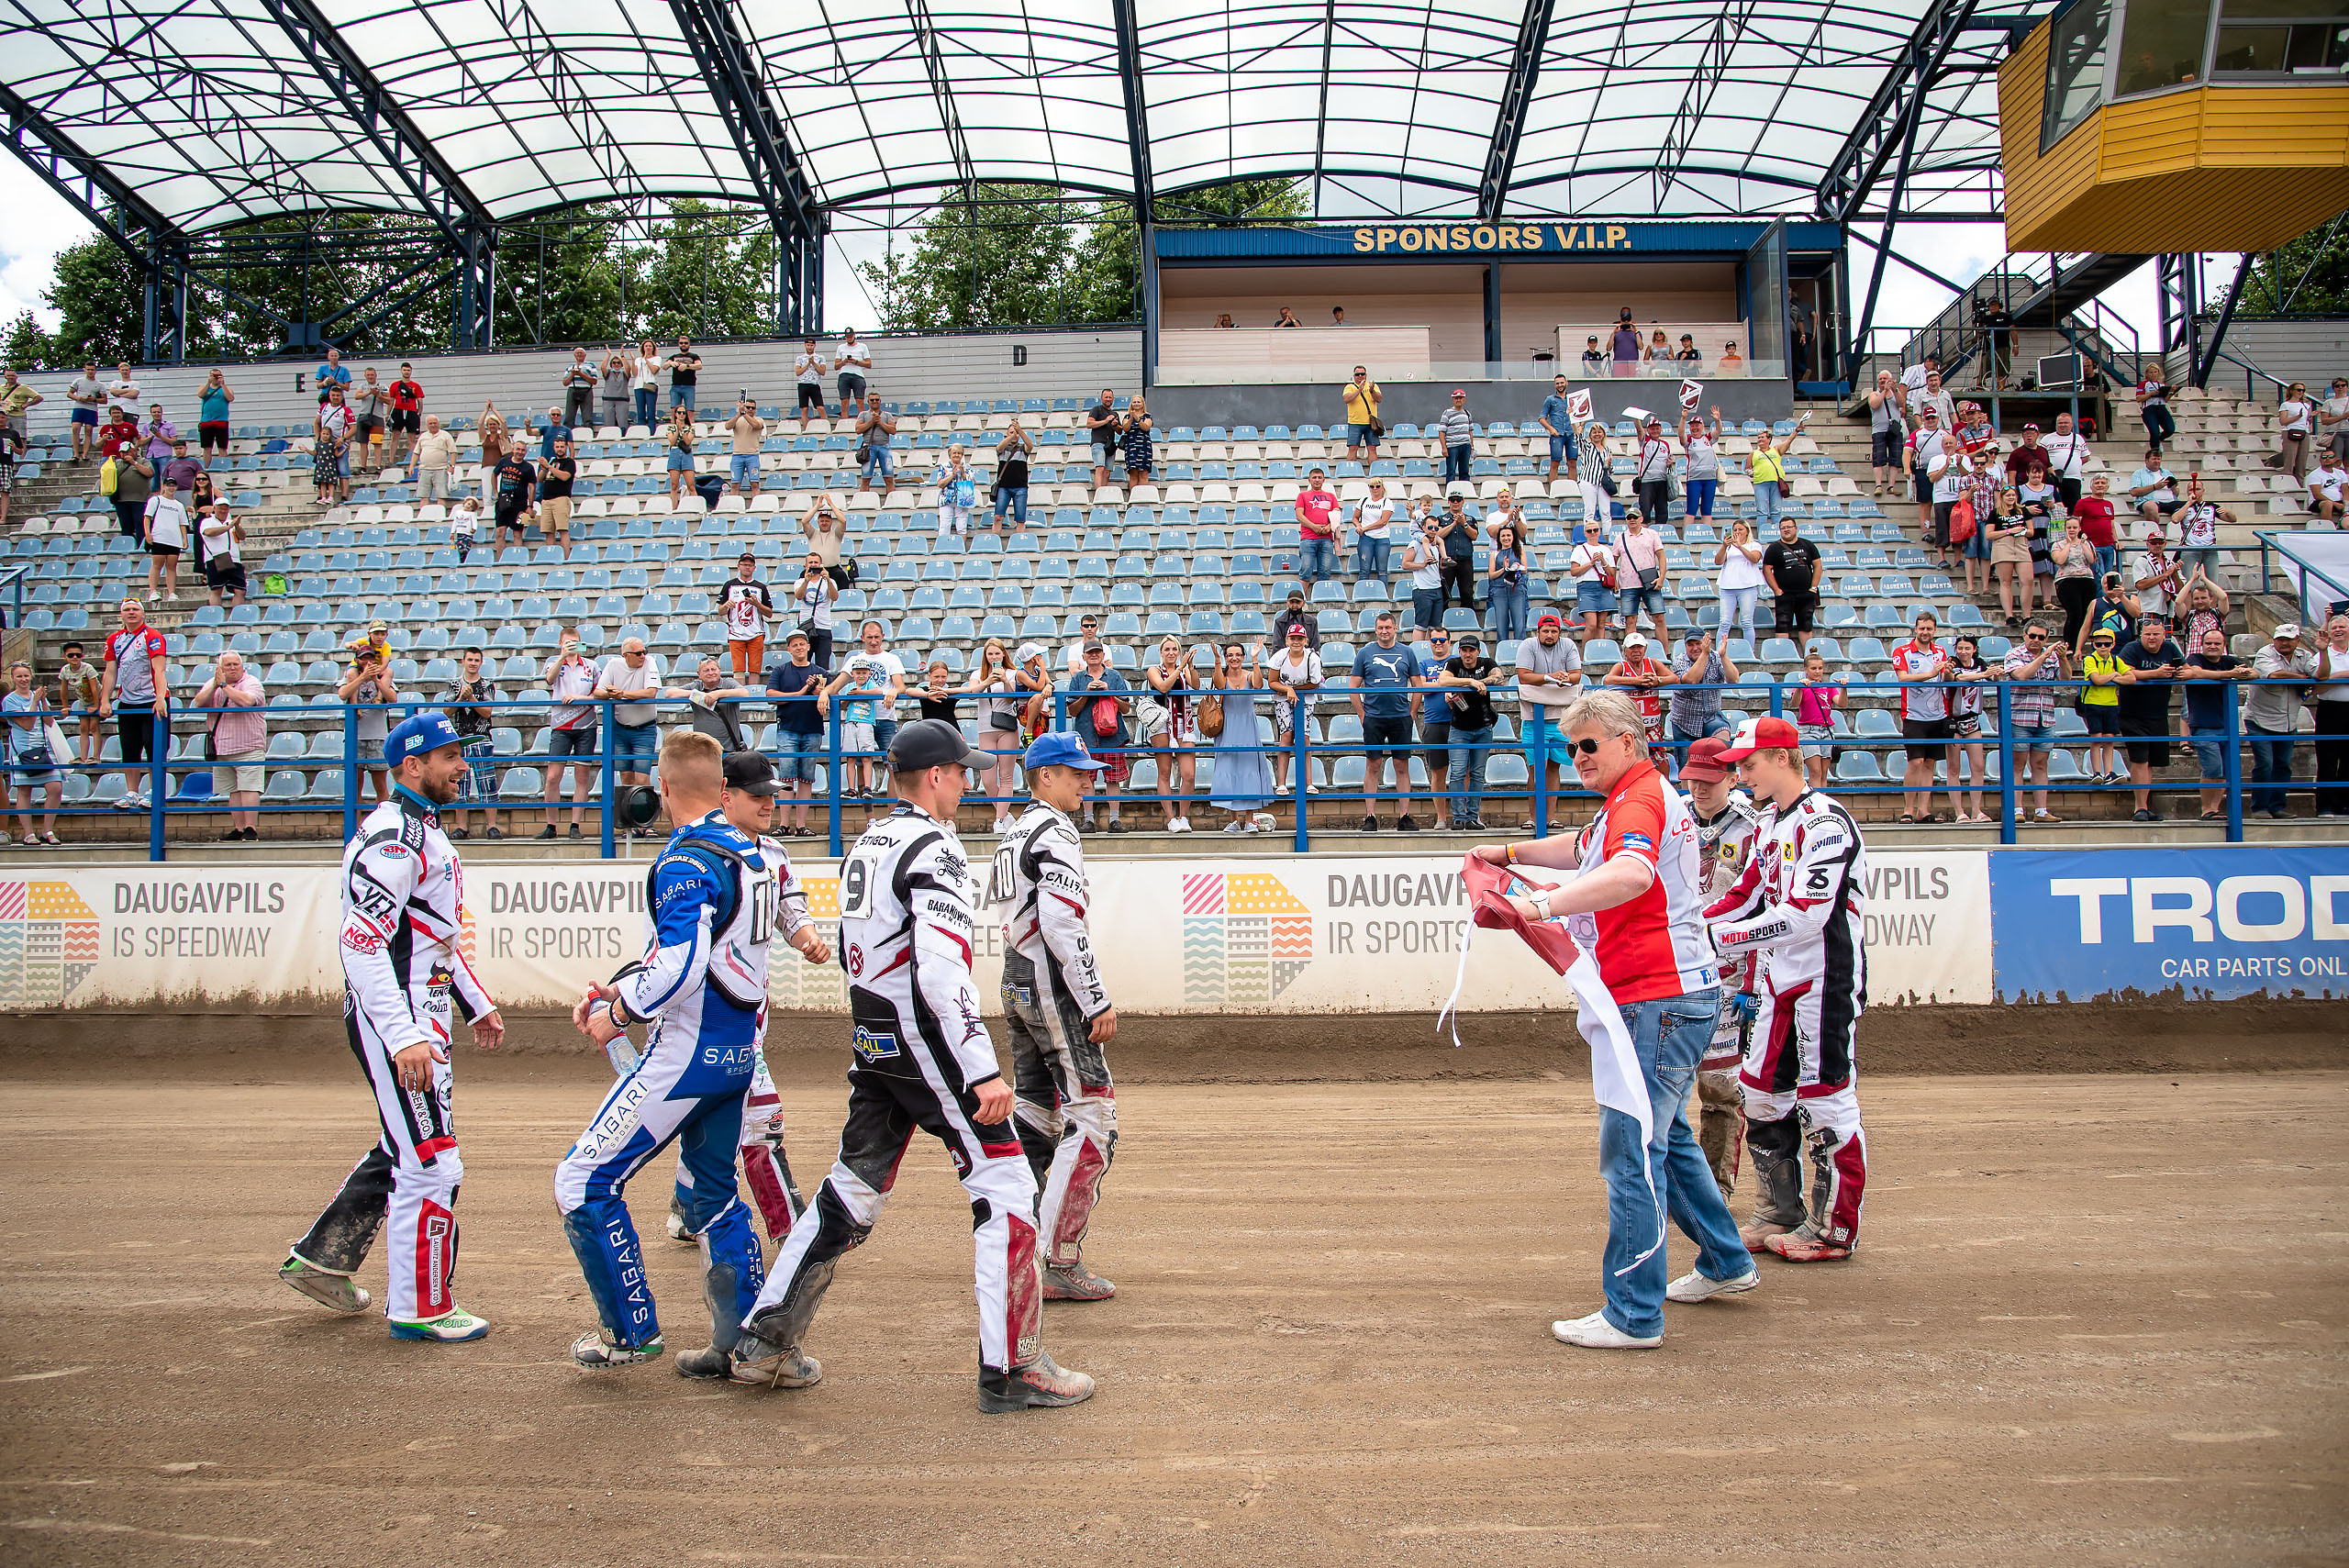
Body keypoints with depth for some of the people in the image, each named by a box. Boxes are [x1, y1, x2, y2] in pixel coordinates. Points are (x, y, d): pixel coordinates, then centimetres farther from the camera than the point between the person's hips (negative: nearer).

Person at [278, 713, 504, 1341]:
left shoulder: (427, 831, 16)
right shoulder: (392, 835, -17)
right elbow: (361, 942, -25)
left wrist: (478, 1005, 26)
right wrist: (404, 1037, -30)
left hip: (424, 1017, 11)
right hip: (394, 1019, -11)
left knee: (401, 1150, 21)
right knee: (432, 1165, -5)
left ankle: (319, 1258, 35)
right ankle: (419, 1309, 6)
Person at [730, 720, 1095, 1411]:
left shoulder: (865, 846, 15)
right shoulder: (933, 848, -13)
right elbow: (941, 972, -24)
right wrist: (984, 1070, -27)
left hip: (872, 1045, 9)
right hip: (927, 1042, -9)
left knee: (851, 1191, 16)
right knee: (1006, 1186, -3)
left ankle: (763, 1343, 21)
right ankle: (1012, 1368, -2)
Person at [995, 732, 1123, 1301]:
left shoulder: (1013, 834, 18)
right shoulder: (1055, 832, -13)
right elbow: (1061, 924, -22)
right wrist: (1098, 1001, -21)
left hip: (1015, 985, 10)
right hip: (1053, 987, -10)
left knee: (1034, 1114, 15)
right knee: (1092, 1115, -9)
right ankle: (1059, 1262, -11)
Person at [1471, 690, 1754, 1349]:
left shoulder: (1639, 798, -14)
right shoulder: (1637, 800, 21)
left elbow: (1631, 873, -36)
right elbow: (1581, 850, 36)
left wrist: (1546, 903, -43)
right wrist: (1512, 852, 23)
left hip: (1658, 1002, -11)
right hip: (1673, 998, 11)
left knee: (1630, 1151, -10)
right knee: (1666, 1136, 23)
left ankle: (1633, 1315, -7)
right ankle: (1725, 1263, 36)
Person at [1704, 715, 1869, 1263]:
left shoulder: (1825, 820, -17)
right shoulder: (1768, 824, 14)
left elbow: (1806, 915, -25)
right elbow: (1745, 897, 15)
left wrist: (1721, 937, -23)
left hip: (1827, 980, -9)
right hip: (1780, 981, 9)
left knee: (1825, 1100, -3)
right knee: (1762, 1094, 12)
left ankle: (1833, 1230, 7)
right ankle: (1781, 1214, 25)